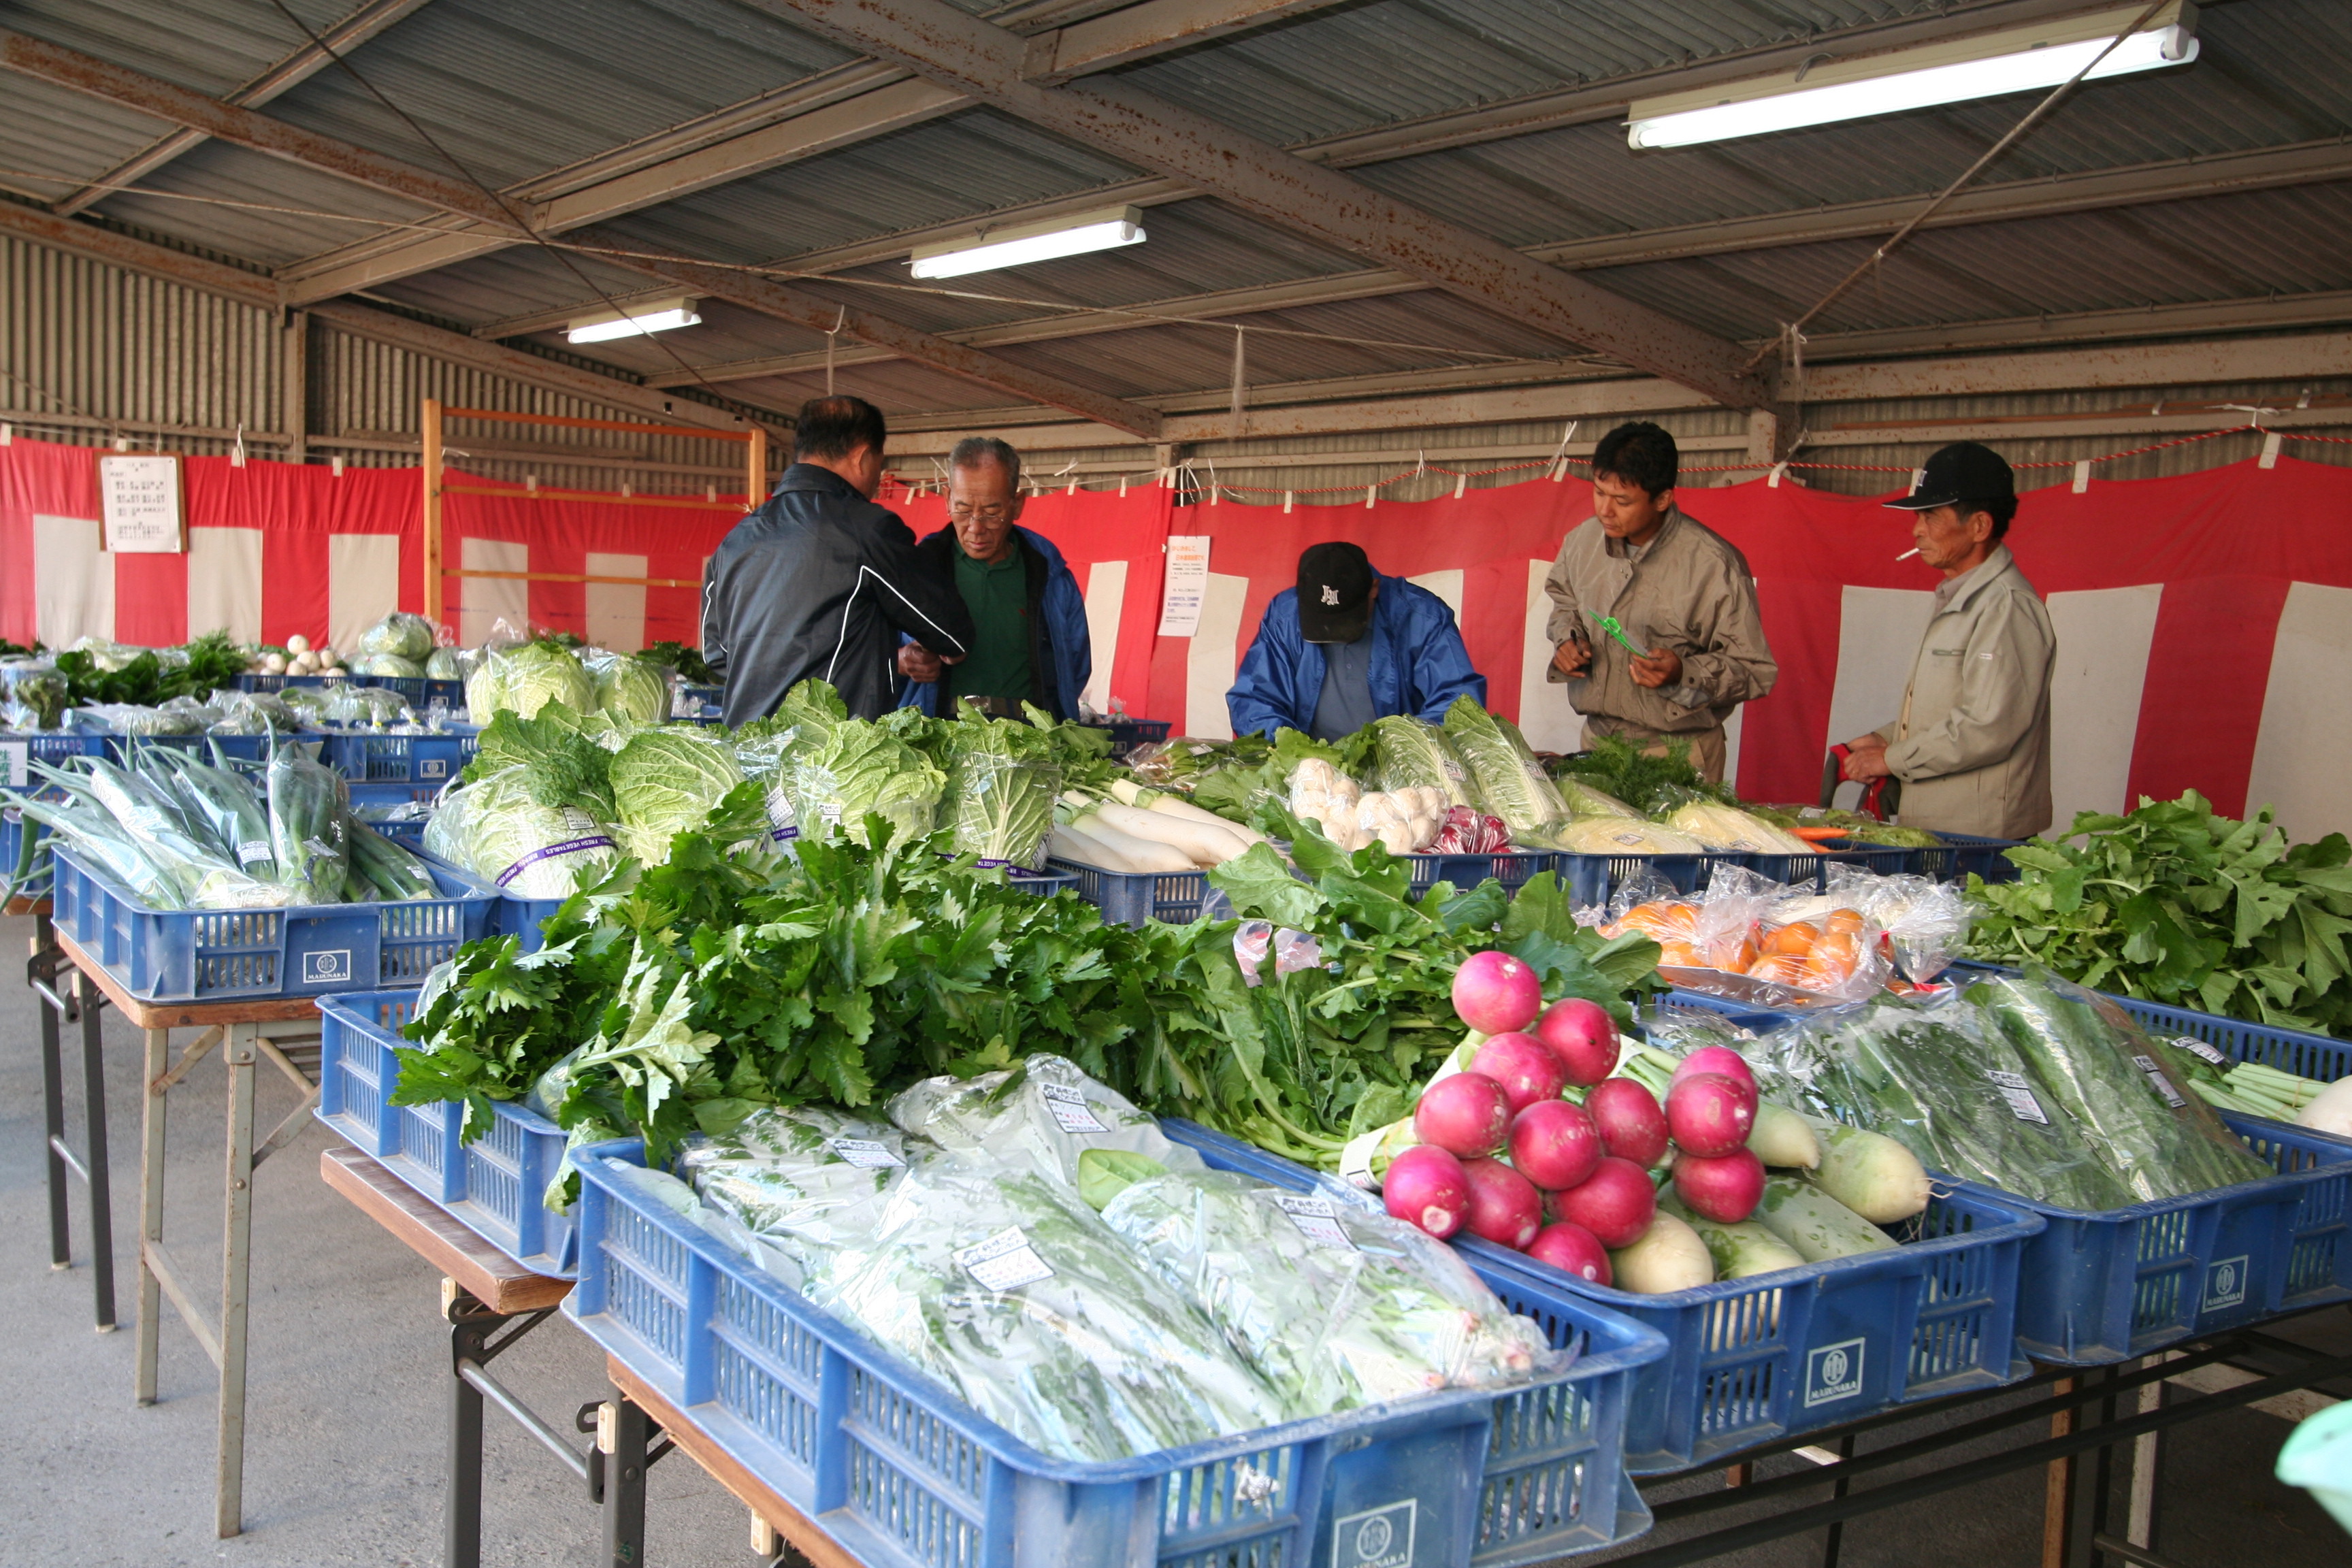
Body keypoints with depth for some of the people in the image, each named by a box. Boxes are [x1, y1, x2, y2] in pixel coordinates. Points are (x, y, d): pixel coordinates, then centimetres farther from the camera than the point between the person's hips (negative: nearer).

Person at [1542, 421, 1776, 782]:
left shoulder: (1714, 565, -16)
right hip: (1596, 739, 5)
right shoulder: (1582, 541, 0)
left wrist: (1683, 673, -27)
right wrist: (1567, 640, 2)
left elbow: (1756, 671, -11)